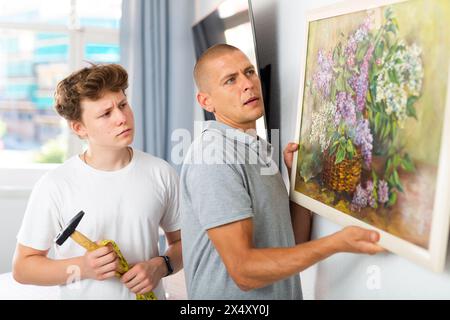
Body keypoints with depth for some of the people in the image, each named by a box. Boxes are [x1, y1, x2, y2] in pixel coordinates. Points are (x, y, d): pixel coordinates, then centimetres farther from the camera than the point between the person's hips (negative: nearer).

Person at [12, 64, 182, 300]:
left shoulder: (161, 173, -9)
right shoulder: (54, 186, -16)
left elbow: (182, 241, 2)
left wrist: (160, 266, -16)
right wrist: (80, 268, -23)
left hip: (149, 294, 2)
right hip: (83, 293, -2)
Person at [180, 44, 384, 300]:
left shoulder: (260, 150, 6)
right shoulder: (214, 154, -20)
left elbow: (295, 243, 6)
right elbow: (244, 271, -25)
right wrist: (337, 243, -28)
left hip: (284, 292, 8)